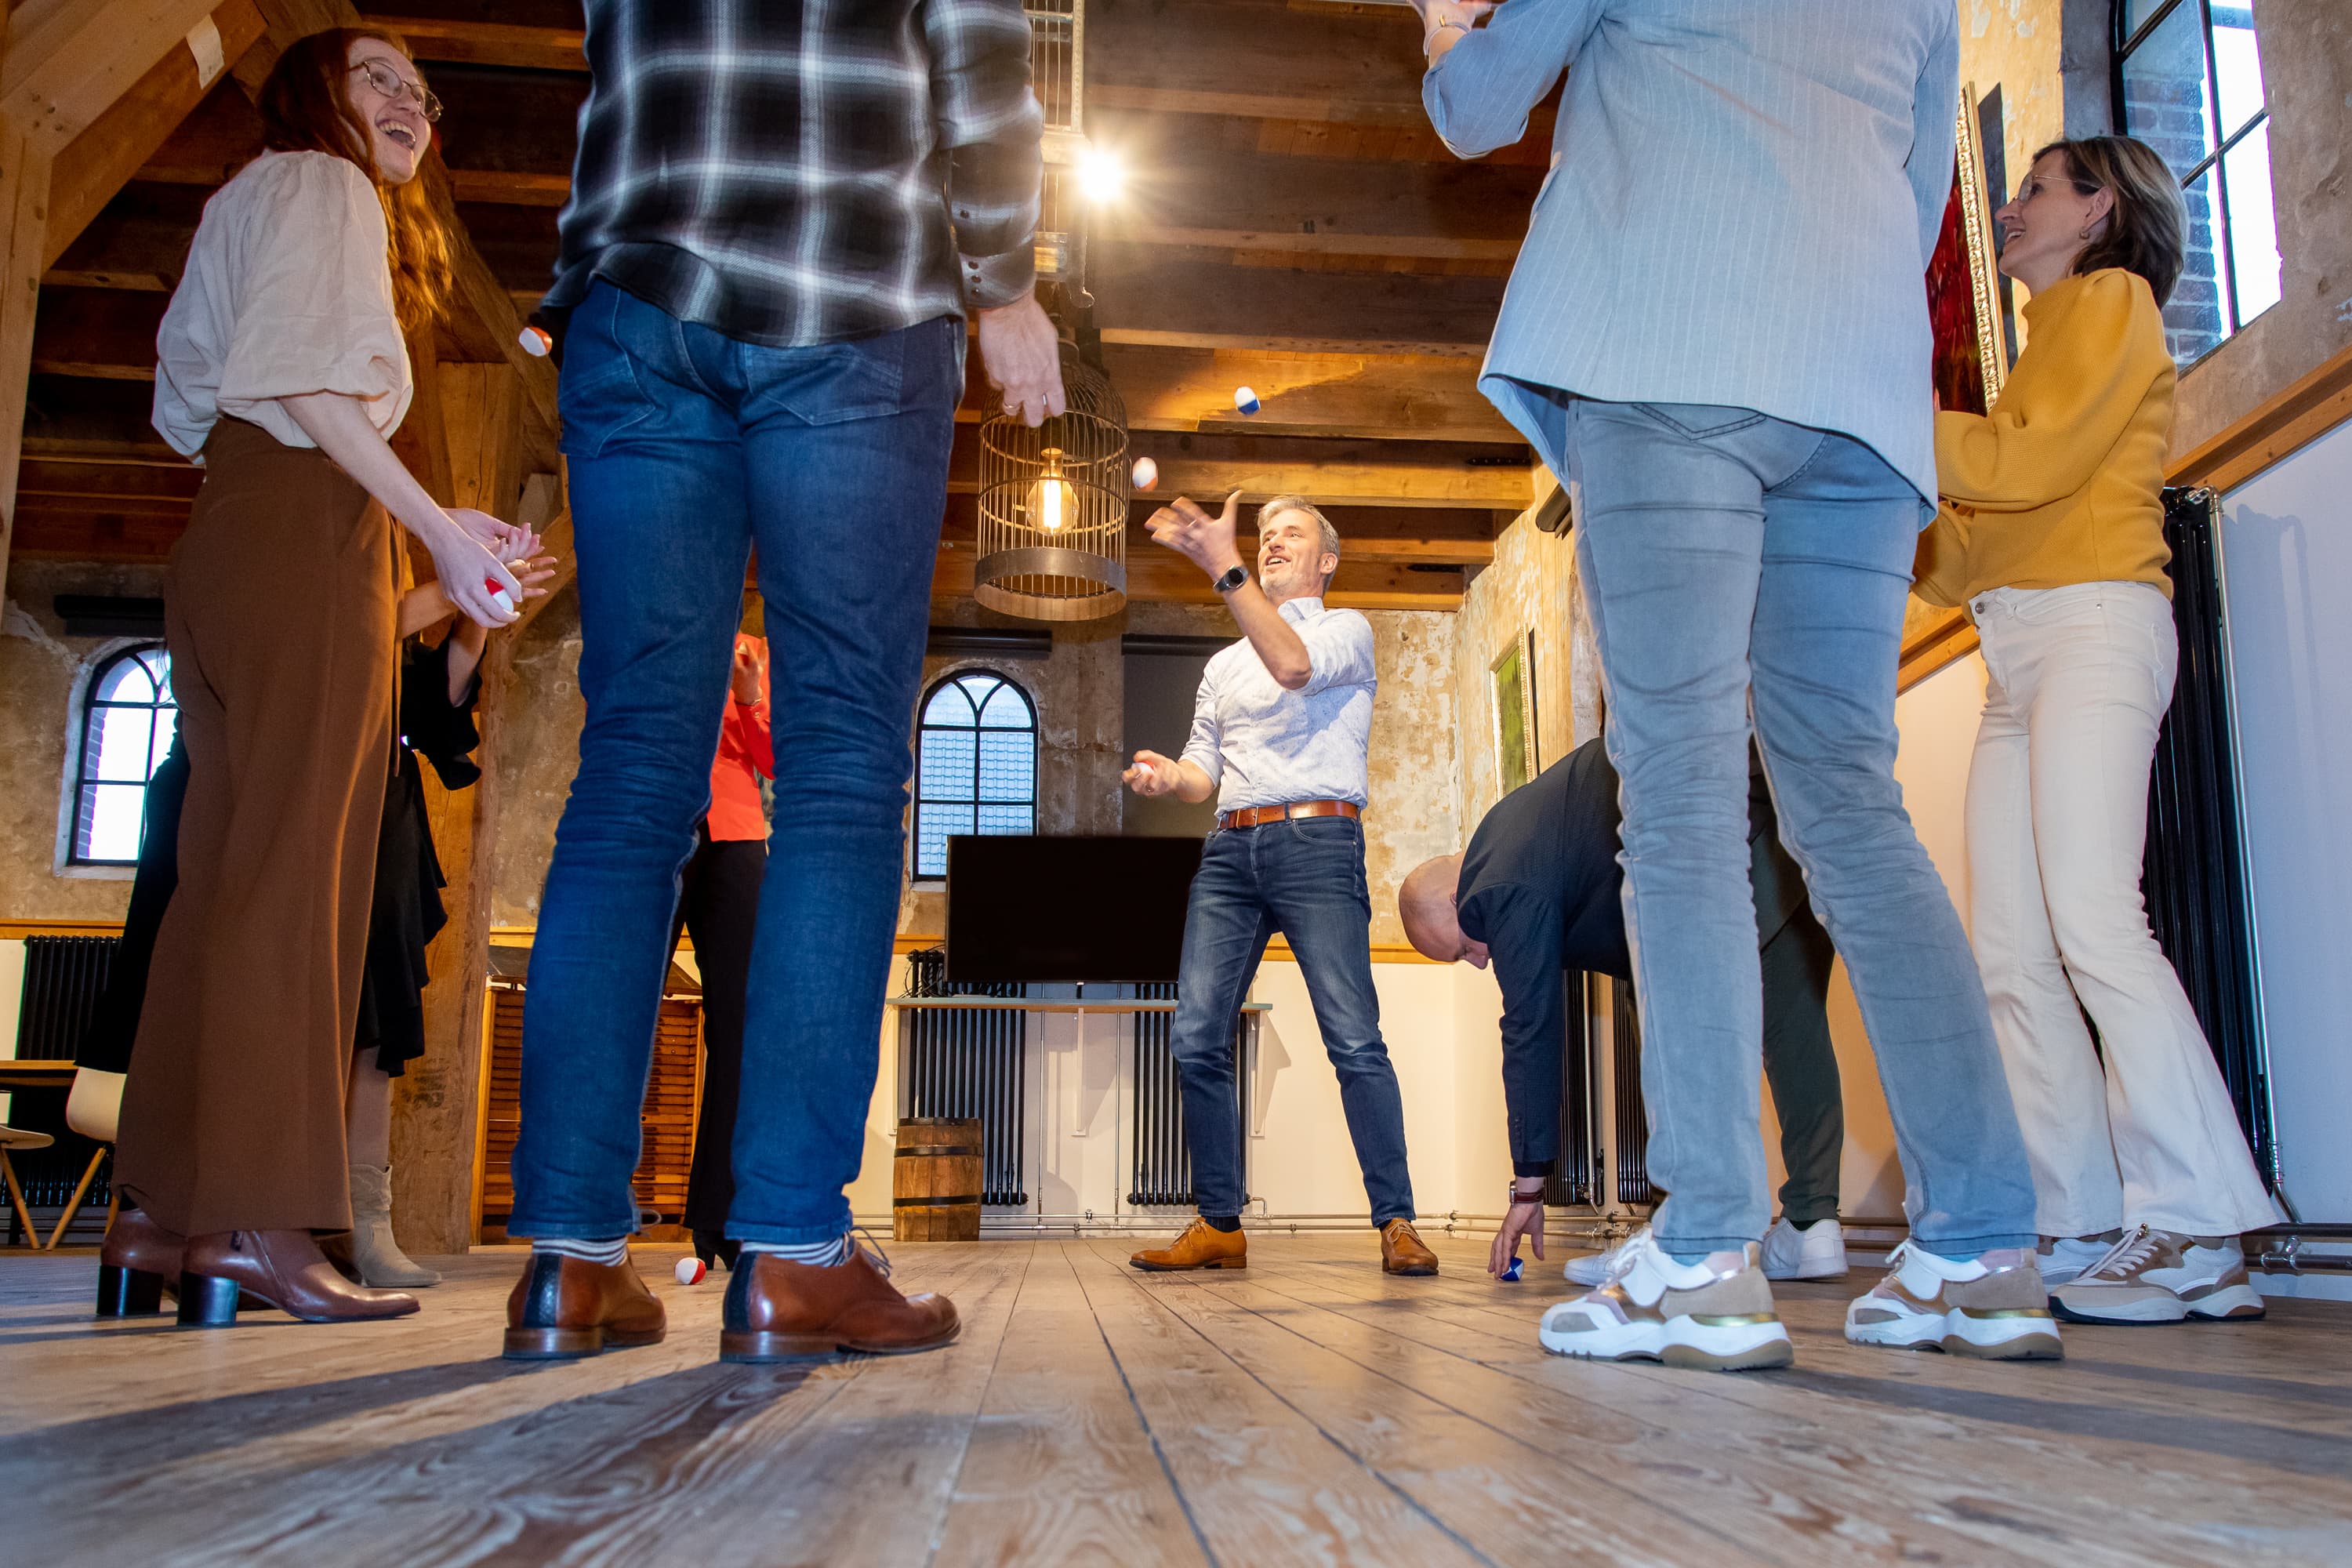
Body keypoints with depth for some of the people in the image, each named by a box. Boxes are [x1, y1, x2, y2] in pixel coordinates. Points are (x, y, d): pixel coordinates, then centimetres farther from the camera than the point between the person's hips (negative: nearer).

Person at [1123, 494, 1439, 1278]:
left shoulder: (1346, 628, 11)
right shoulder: (1223, 664, 28)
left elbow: (1294, 665, -13)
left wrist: (1223, 566, -20)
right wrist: (1169, 776, -3)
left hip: (1317, 841, -5)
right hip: (1231, 848, 5)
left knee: (1354, 1039, -12)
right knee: (1196, 1038, -4)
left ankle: (1396, 1222, -5)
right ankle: (1219, 1226, 4)